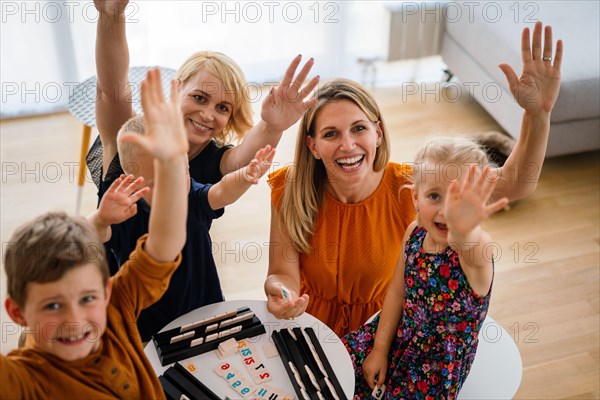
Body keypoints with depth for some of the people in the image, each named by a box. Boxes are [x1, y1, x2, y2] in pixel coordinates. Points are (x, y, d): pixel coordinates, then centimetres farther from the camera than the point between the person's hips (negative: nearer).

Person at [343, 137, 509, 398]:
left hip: (439, 365, -5)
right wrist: (380, 348, 3)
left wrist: (462, 231, -79)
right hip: (401, 336, 5)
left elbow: (471, 249, -56)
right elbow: (397, 292, 1)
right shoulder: (415, 232, -10)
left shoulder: (478, 248, -29)